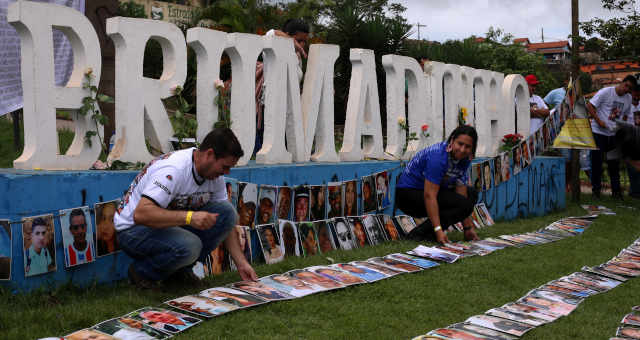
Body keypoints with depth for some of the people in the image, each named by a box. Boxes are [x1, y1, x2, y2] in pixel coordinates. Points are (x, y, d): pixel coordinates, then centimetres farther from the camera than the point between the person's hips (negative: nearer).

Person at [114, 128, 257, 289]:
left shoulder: (215, 176, -4)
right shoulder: (173, 170, -30)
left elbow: (225, 221, 5)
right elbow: (141, 214, -39)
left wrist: (241, 263, -2)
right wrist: (189, 217, -44)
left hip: (174, 225, 8)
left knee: (227, 212, -12)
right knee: (189, 245, -36)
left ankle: (181, 267, 1)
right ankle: (142, 271, -7)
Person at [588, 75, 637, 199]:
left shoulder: (628, 98, 7)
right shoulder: (605, 92, -10)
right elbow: (589, 106, -11)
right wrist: (599, 121, -17)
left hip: (614, 134, 5)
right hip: (599, 132, -5)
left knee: (614, 163, 7)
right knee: (597, 161, -1)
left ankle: (616, 190, 14)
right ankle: (596, 189, 8)